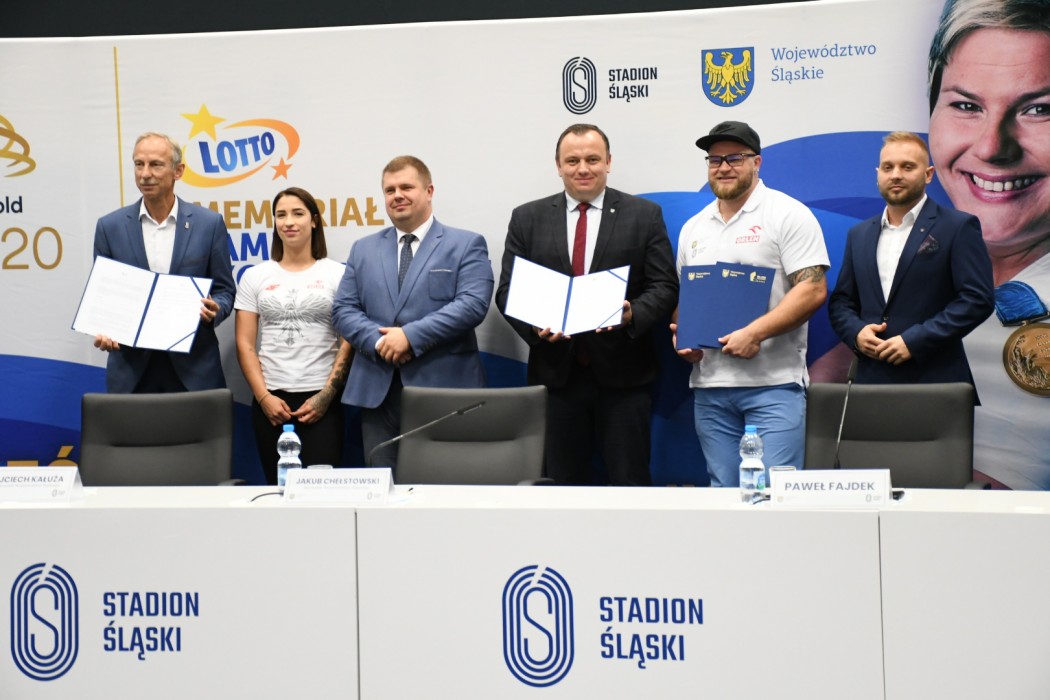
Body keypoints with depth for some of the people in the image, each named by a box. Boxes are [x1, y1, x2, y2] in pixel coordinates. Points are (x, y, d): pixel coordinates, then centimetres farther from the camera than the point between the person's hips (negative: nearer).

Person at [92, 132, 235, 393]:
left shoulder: (209, 223, 0)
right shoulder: (110, 226, 4)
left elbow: (224, 290, 5)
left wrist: (213, 310, -17)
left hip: (193, 366, -1)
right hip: (131, 367, 1)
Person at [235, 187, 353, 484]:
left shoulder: (337, 274, 3)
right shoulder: (255, 276, 9)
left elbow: (348, 343, 0)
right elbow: (245, 345, 5)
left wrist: (326, 396, -8)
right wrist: (264, 397, -5)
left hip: (321, 400, -2)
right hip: (270, 400, 2)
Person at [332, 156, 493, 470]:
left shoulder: (466, 244, 4)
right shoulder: (364, 249, 17)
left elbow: (473, 304, -10)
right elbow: (343, 309, 10)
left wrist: (411, 336, -16)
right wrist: (379, 341, -10)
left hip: (443, 389, -3)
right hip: (378, 393, 4)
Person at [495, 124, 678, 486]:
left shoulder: (645, 215, 5)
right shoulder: (527, 218, 9)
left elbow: (664, 287, 1)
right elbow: (508, 291, 6)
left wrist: (632, 314, -19)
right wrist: (535, 324, -14)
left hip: (623, 374, -1)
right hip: (555, 374, 2)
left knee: (630, 483, 2)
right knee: (562, 484, 8)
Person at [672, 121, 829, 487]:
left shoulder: (788, 215, -2)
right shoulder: (693, 227, 17)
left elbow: (813, 289, -11)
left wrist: (754, 333, -19)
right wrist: (681, 335, 2)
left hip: (773, 384, -6)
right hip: (709, 386, 6)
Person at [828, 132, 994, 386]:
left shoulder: (958, 227, 0)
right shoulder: (859, 235, 16)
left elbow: (977, 299, -8)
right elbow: (840, 301, 17)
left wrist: (914, 340, -15)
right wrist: (856, 332, -5)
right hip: (872, 379, 4)